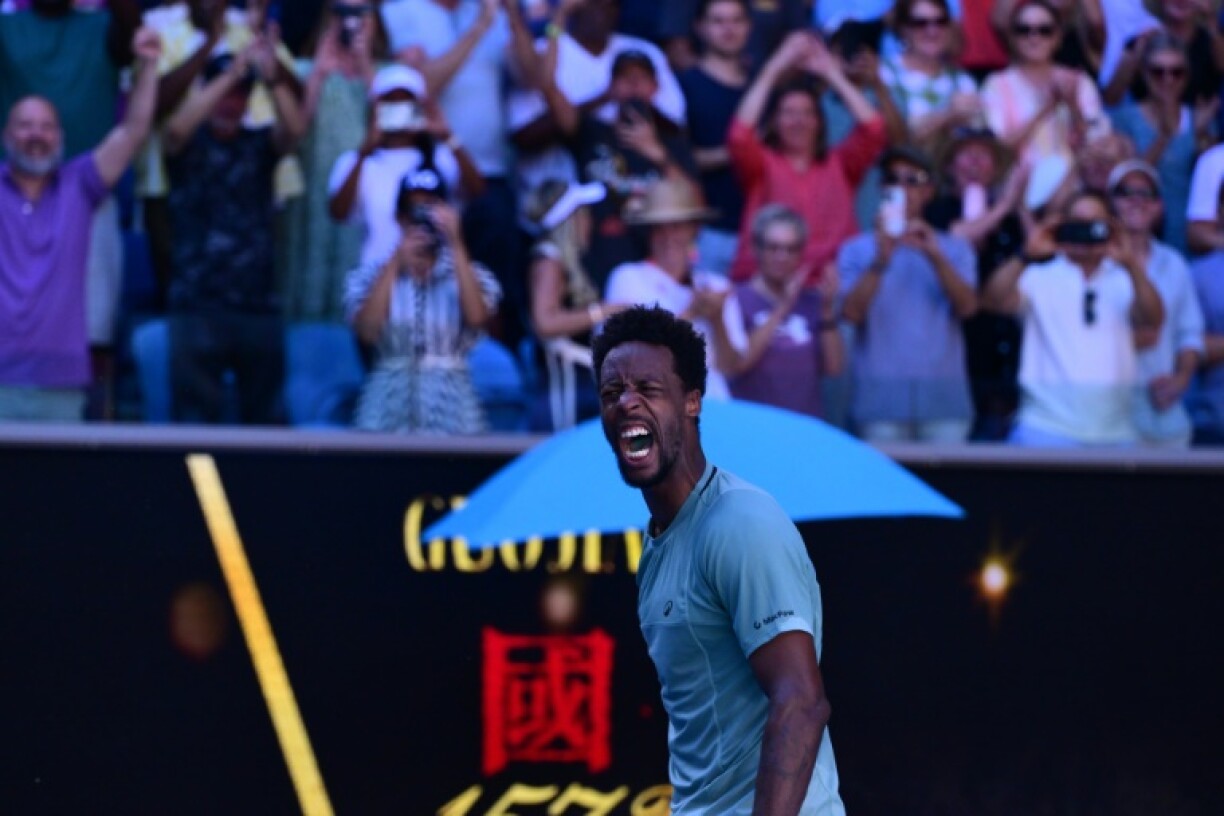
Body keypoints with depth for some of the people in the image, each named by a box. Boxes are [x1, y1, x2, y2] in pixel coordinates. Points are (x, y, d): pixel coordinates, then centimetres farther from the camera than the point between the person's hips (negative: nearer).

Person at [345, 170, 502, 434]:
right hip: (390, 402, 0)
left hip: (450, 404, 0)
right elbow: (367, 331, -7)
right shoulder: (371, 275, 9)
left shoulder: (469, 274, 8)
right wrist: (395, 264, -8)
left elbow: (476, 317, -13)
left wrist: (455, 243, -13)